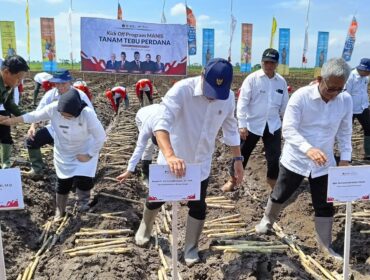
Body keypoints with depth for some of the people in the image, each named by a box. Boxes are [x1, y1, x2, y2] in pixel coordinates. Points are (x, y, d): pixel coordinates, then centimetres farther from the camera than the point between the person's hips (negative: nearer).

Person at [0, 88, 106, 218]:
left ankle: (83, 202, 21)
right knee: (63, 183, 12)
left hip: (85, 152, -3)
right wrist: (13, 120, 2)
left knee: (83, 181, -15)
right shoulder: (53, 109, -24)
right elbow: (35, 116, -5)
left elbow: (101, 136, -24)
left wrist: (89, 155, -18)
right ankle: (59, 212, 37)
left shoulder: (87, 114, -34)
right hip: (63, 153, 3)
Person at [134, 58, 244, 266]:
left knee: (198, 207, 11)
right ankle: (145, 228, 50)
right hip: (173, 159, -2)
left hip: (201, 163, 3)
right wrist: (170, 155, -53)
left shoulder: (229, 97, -10)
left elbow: (231, 129, 4)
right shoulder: (182, 90, -27)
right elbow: (162, 123, -37)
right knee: (157, 199, 18)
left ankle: (191, 249, 35)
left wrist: (238, 159, 5)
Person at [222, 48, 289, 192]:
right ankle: (232, 180, 26)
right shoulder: (252, 79, -9)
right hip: (252, 124, -3)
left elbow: (284, 105, 13)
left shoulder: (281, 81, 3)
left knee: (274, 156, 10)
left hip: (273, 125, 3)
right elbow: (242, 102, -13)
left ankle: (272, 180, 32)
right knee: (242, 153, 8)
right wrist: (242, 125, -17)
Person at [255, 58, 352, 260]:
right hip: (295, 159, -2)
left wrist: (345, 158, -5)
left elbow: (344, 132, 4)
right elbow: (288, 130, -27)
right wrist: (308, 149, -42)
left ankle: (325, 244, 30)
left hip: (324, 163, 3)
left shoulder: (346, 100, -8)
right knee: (280, 195, 16)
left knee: (325, 205, 9)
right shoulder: (301, 96, -21)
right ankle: (267, 220, 46)